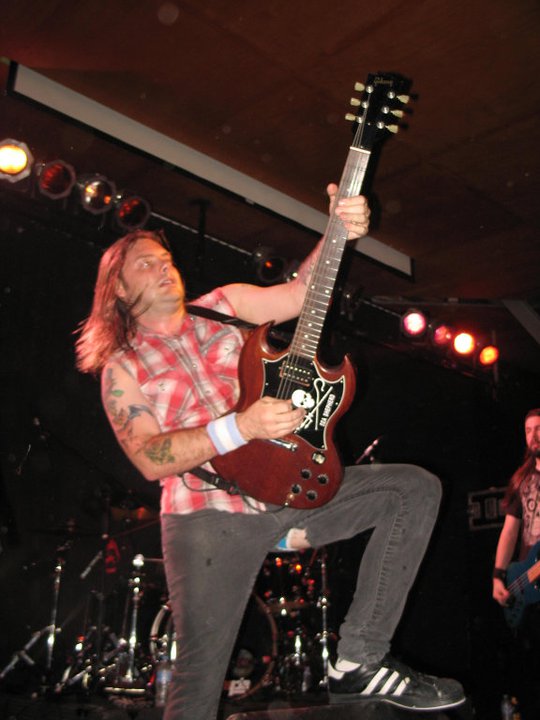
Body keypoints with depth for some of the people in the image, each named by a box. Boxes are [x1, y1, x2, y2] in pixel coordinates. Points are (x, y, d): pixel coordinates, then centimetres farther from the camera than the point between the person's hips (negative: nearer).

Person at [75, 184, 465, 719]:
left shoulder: (223, 306, 14)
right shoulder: (121, 369, 4)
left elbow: (298, 293, 1)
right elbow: (148, 459, -10)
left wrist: (341, 232, -17)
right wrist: (239, 428, -22)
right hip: (208, 514, -4)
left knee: (417, 489, -7)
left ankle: (359, 660, -7)